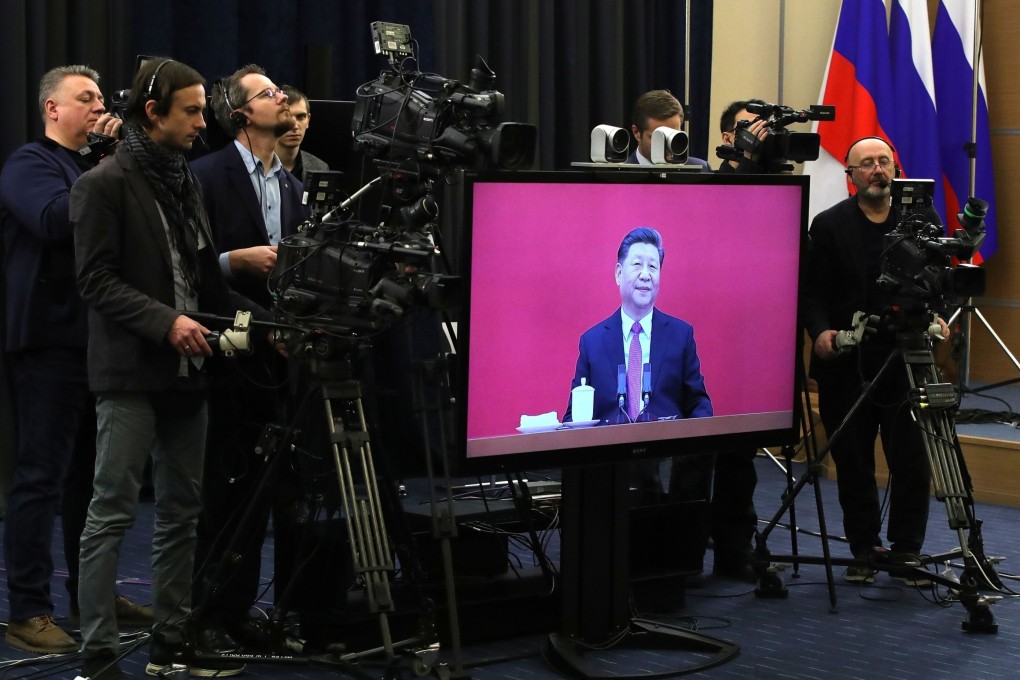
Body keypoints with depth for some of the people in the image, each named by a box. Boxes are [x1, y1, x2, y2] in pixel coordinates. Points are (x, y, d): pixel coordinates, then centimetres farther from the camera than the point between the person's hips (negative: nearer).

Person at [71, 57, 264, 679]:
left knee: (182, 511, 10)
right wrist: (166, 322, -22)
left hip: (185, 372, 8)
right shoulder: (103, 185, -6)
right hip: (131, 373, -8)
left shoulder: (186, 183, 17)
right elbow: (98, 280, -13)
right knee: (113, 512, -6)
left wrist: (265, 321, 9)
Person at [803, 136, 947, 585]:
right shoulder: (828, 225, 4)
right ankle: (864, 551, 16)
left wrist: (936, 317, -13)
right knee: (853, 464, 6)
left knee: (912, 462, -2)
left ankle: (906, 548, 10)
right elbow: (813, 291, 1)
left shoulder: (923, 220, 8)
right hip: (846, 364, 0)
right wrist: (820, 330, -16)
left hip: (906, 362, 0)